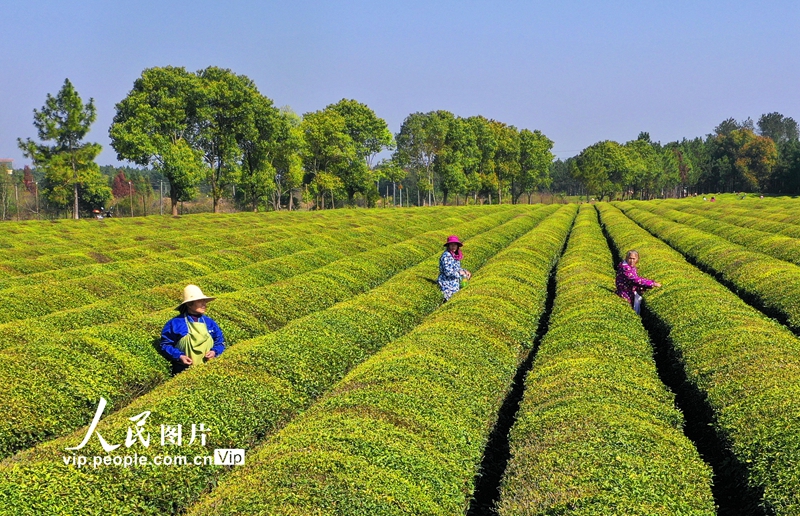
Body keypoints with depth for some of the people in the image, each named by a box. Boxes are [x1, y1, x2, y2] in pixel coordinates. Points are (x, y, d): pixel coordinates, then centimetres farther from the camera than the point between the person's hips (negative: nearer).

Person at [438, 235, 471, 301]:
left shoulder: (456, 255, 9)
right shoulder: (446, 256, -16)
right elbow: (447, 271, -22)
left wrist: (464, 271, 4)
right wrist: (460, 273, -16)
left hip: (455, 285, 8)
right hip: (447, 285, -8)